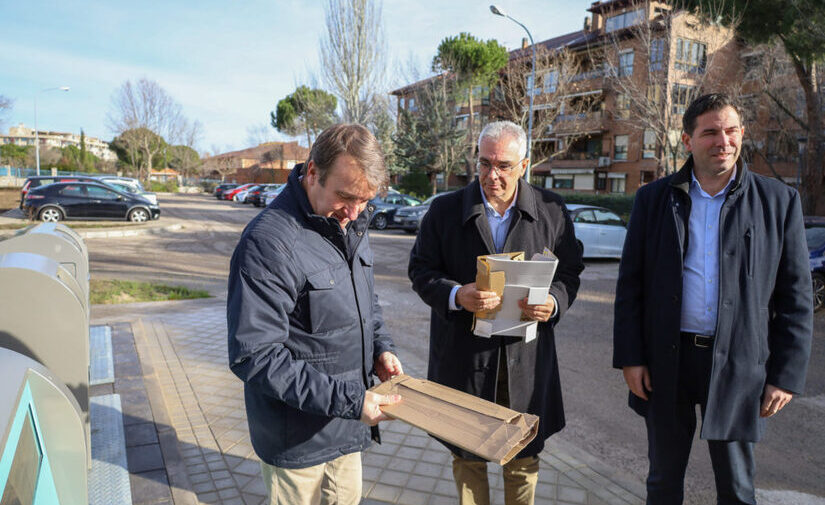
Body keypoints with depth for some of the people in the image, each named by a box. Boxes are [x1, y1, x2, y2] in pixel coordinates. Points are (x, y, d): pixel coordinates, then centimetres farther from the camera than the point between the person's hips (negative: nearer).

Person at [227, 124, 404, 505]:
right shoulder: (268, 242, -26)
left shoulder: (351, 223, 2)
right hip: (296, 438, -7)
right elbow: (255, 357, -26)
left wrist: (381, 347, -2)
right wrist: (349, 400, -27)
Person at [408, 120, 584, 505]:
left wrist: (555, 302, -14)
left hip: (527, 356, 1)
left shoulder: (552, 210, 0)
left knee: (524, 456, 17)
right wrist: (456, 296, -21)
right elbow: (421, 270, -1)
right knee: (466, 454, 15)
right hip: (464, 354, -1)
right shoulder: (445, 210, -3)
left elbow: (570, 269, 8)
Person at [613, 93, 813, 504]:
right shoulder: (653, 199, 1)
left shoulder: (779, 201, -1)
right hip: (665, 362, 1)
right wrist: (630, 357, -4)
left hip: (738, 365, 0)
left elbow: (795, 297, 0)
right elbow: (630, 284, 1)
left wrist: (786, 374, -4)